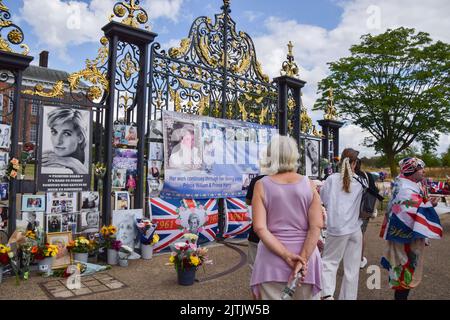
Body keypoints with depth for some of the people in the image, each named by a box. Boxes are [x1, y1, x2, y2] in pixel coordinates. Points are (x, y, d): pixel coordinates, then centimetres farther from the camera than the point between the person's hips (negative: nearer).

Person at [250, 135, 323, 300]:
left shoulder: (262, 185, -6)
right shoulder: (308, 184, -3)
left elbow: (260, 228, -14)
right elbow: (316, 226, -10)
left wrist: (286, 255, -14)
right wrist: (302, 259, -12)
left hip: (273, 258, -1)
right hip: (304, 255, 2)